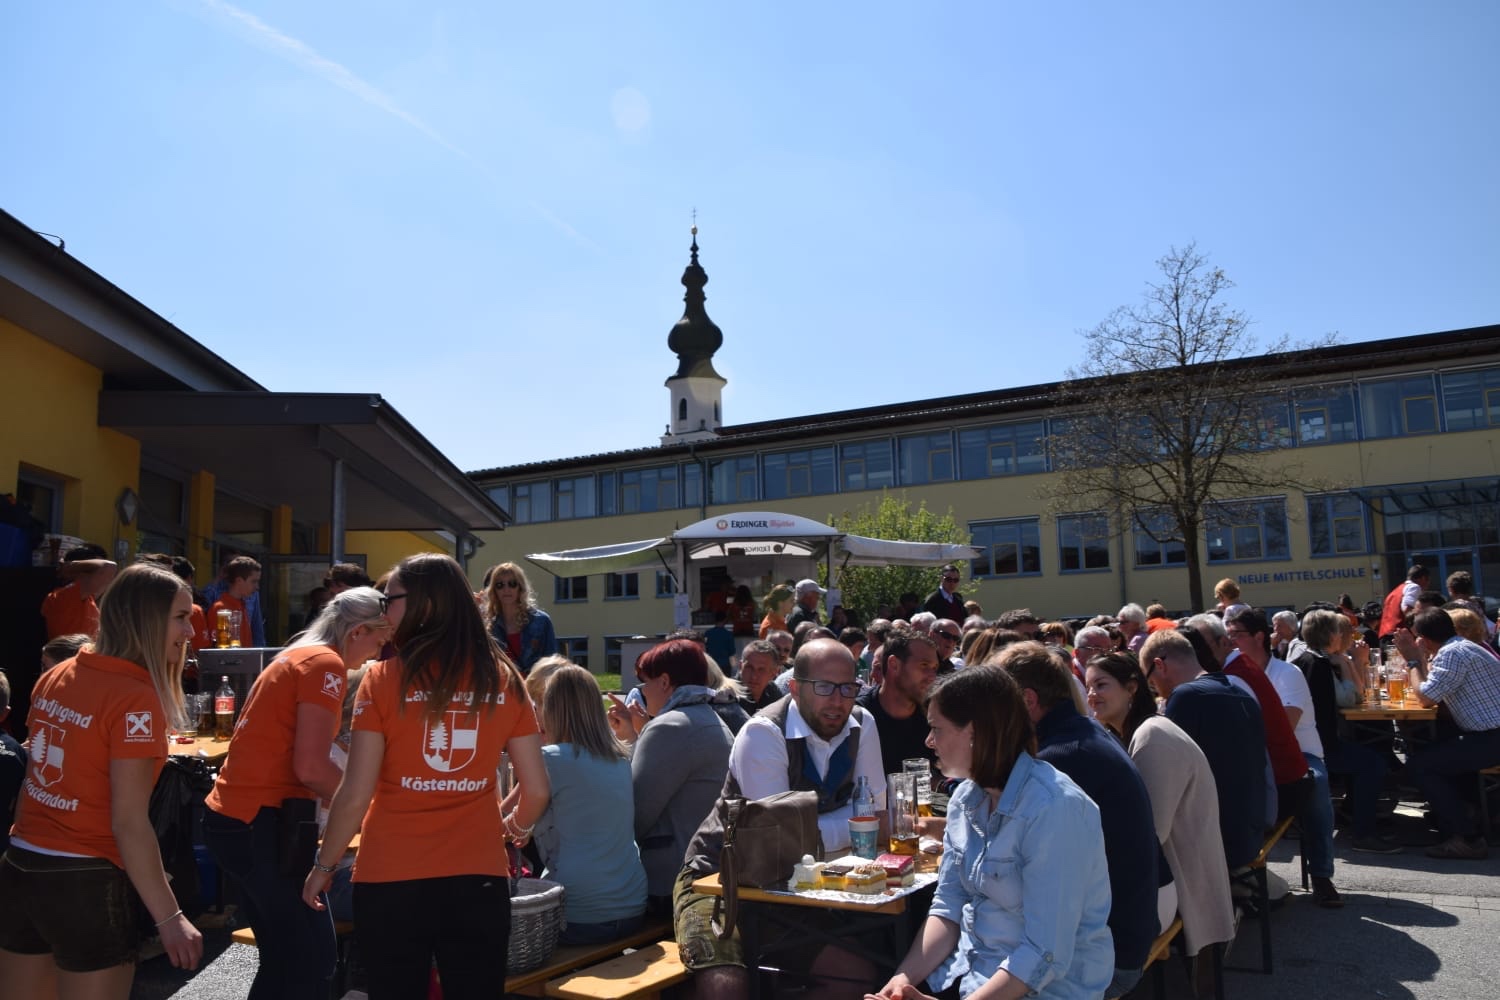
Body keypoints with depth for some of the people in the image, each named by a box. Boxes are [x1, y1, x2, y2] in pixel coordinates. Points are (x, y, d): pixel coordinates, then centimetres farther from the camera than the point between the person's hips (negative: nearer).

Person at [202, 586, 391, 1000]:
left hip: (229, 819, 10)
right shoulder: (326, 663, -13)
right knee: (315, 960, -1)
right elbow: (310, 767, -20)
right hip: (261, 826, -10)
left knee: (283, 957, 18)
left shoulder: (295, 657, 16)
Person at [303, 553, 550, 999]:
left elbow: (355, 796, -8)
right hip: (479, 878, 2)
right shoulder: (504, 679, 0)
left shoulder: (384, 678, -8)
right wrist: (514, 828, 22)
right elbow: (536, 791, 1)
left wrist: (323, 866, 8)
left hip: (392, 879, -2)